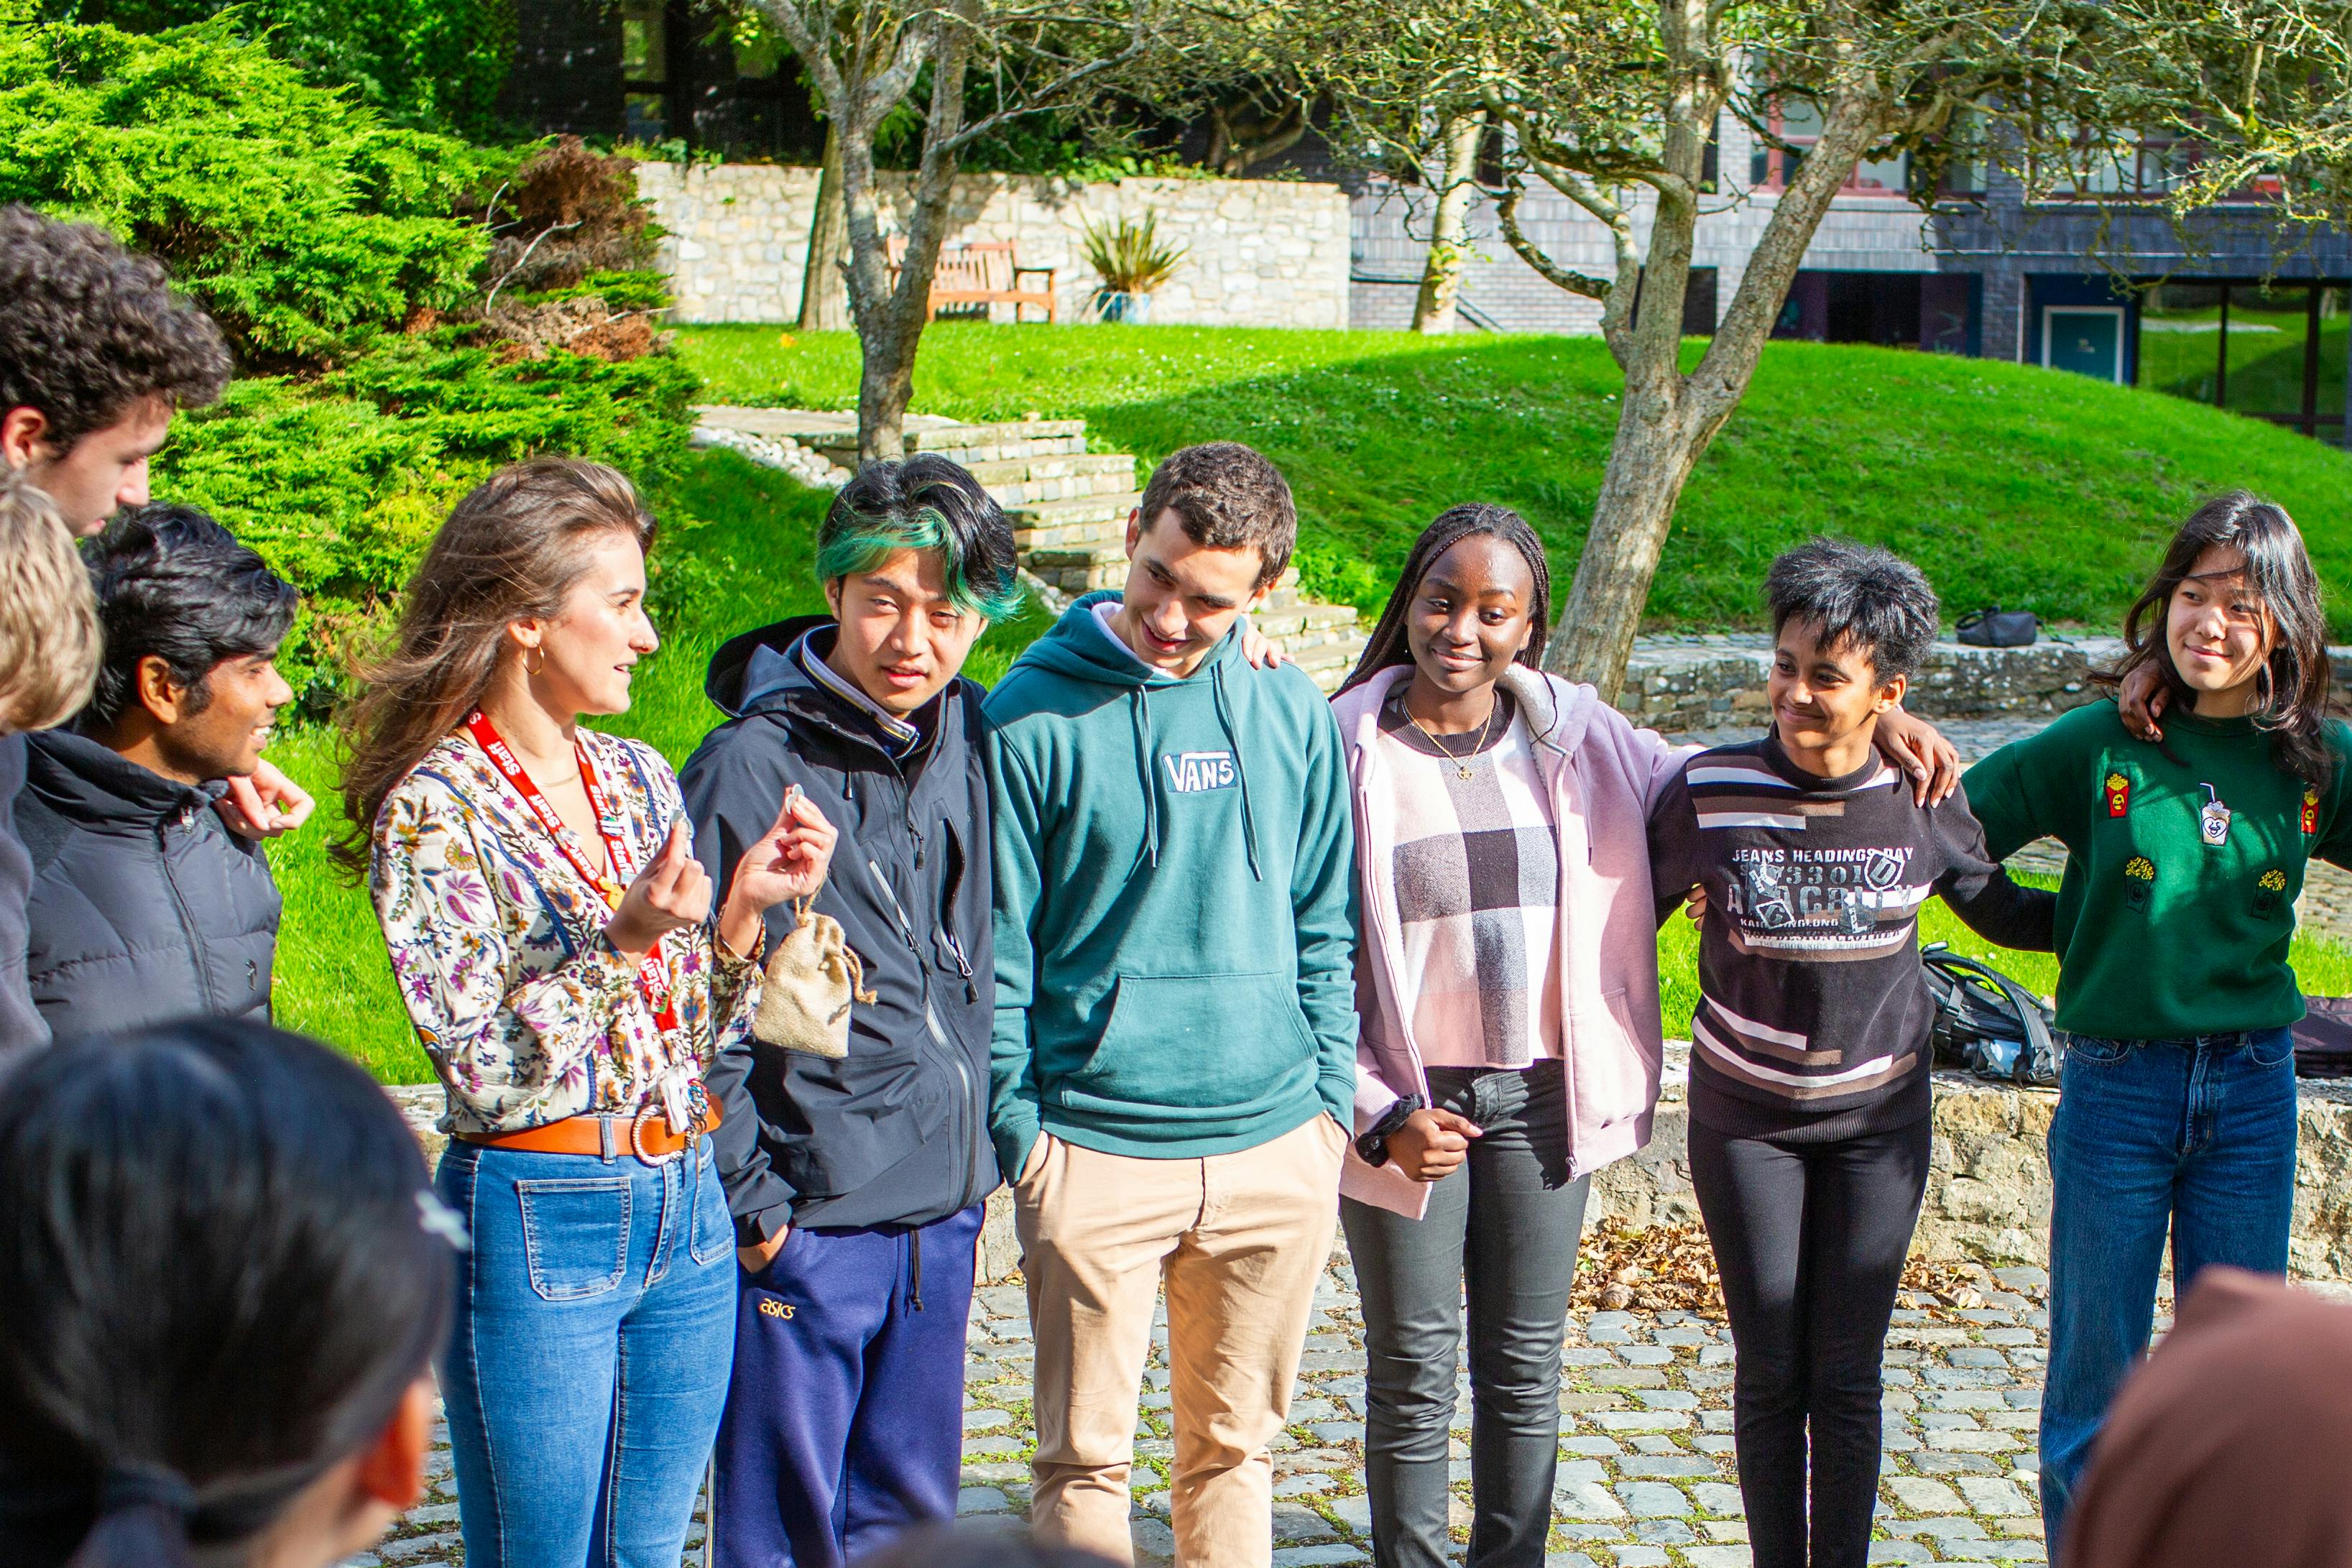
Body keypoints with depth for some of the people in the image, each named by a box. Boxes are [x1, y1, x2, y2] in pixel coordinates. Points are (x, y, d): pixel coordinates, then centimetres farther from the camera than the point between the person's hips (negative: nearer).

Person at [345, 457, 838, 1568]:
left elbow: (695, 1036, 11)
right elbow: (484, 1069, -15)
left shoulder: (639, 779, 8)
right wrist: (621, 944, -24)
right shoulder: (433, 810, -11)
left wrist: (742, 911, -5)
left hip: (688, 1208, 6)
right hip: (537, 1220, -6)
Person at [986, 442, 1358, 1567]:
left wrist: (1332, 1094, 6)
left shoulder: (1294, 716, 5)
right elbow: (994, 943, -3)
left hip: (1278, 1149, 3)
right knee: (1084, 1460, 3)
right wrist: (1015, 1123, -6)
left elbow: (1325, 926, 12)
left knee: (1235, 1448, 14)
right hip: (1095, 1152, -3)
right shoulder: (1035, 715, -6)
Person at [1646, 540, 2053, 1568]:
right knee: (1770, 1371, 3)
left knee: (1846, 1374, 3)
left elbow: (2002, 911, 10)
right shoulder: (1710, 791, -12)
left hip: (1878, 1118, 1)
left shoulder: (1925, 802, -8)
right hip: (1744, 1117, -1)